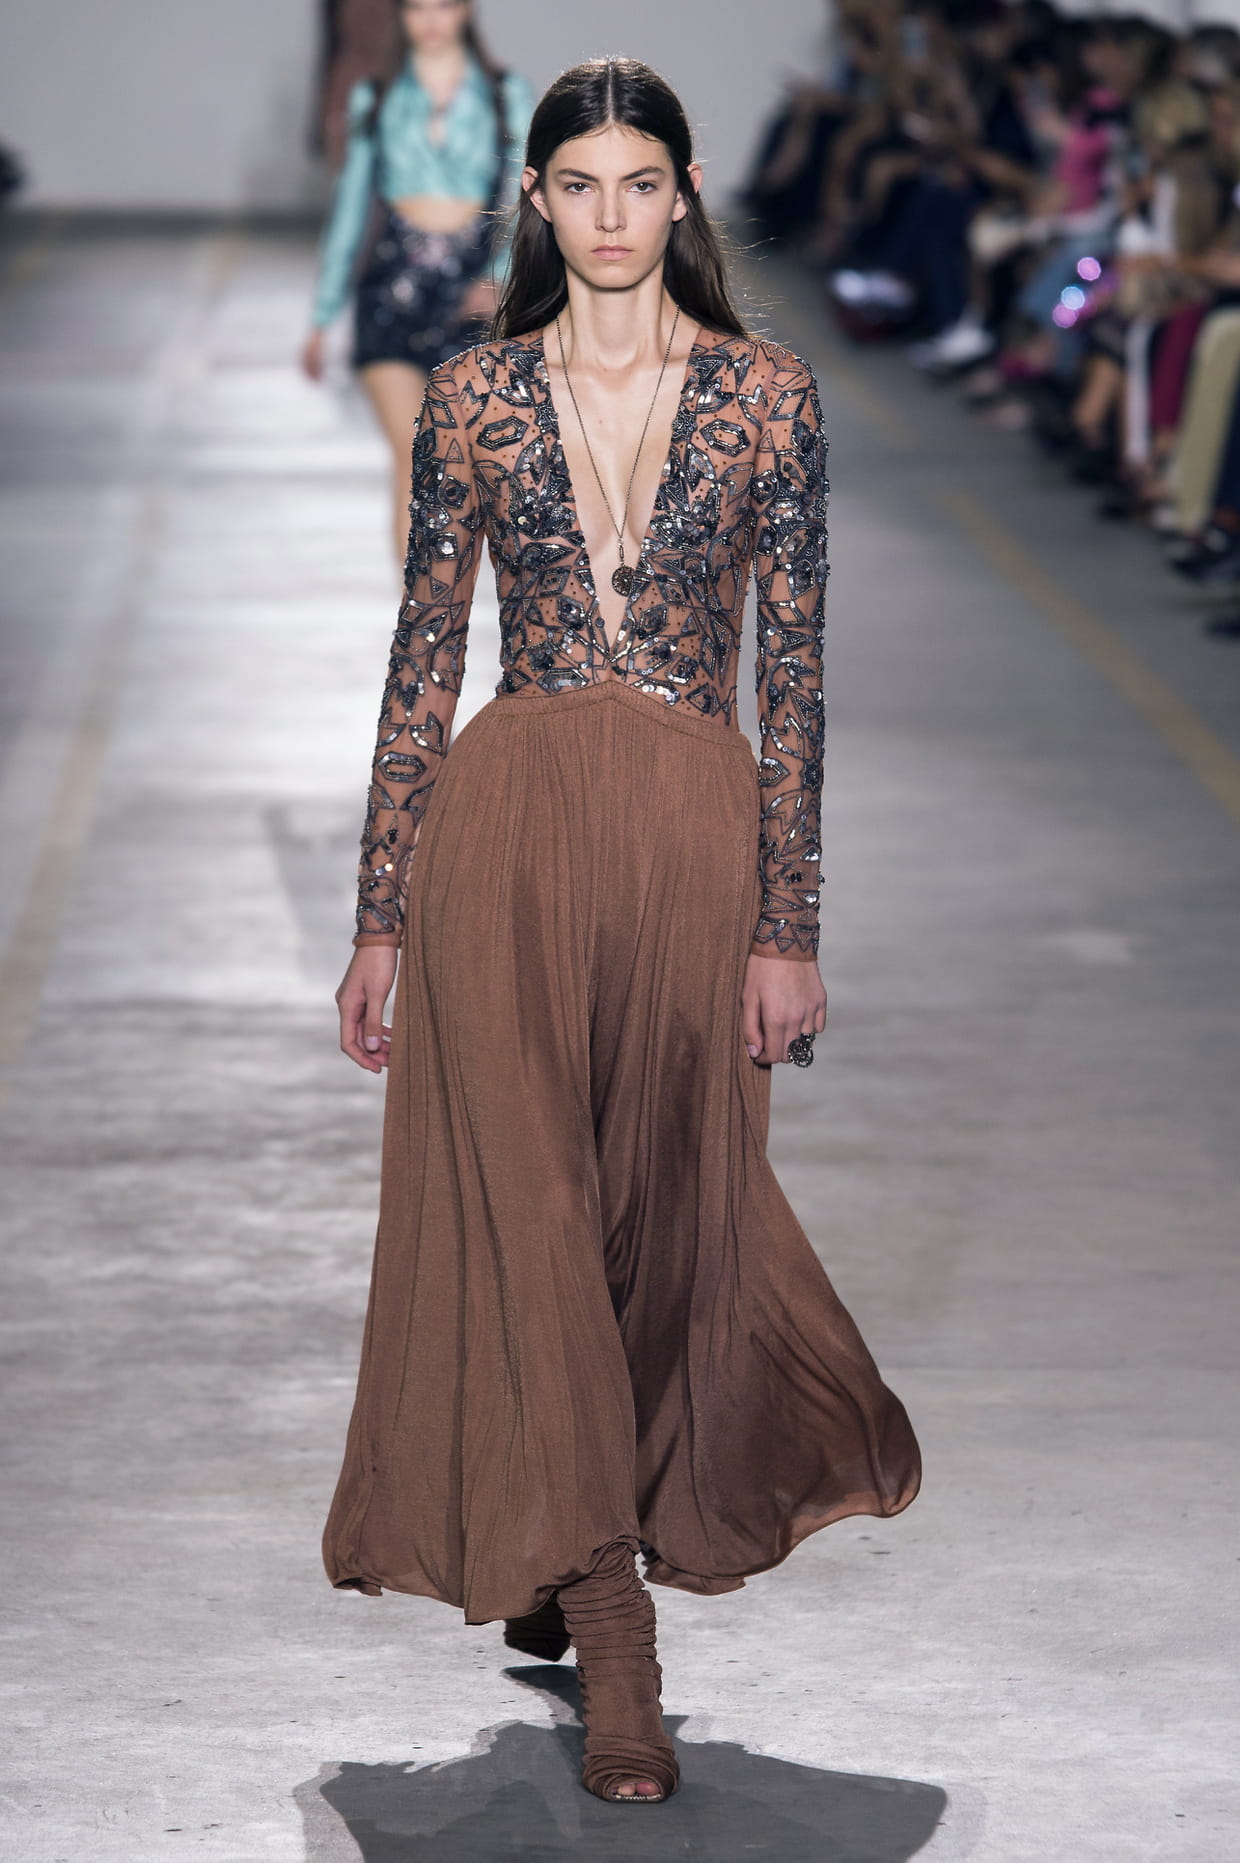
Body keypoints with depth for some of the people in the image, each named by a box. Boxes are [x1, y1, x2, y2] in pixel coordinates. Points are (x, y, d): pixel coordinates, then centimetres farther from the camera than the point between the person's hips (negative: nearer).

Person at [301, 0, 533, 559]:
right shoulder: (374, 98, 10)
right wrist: (321, 318, 12)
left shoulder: (507, 95, 6)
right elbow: (350, 205, 14)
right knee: (411, 456, -13)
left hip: (468, 288, 0)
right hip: (393, 279, 0)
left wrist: (500, 277, -20)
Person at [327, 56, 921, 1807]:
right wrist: (381, 919, 4)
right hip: (504, 825, 0)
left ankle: (561, 1552, 29)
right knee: (526, 1200, -7)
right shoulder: (476, 397, 5)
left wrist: (789, 925, -3)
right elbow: (423, 660, 7)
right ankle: (612, 1635, -5)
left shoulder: (766, 396, 2)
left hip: (696, 831, 0)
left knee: (669, 1201, 5)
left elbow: (794, 670, 1)